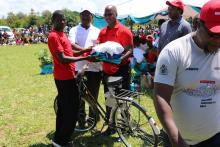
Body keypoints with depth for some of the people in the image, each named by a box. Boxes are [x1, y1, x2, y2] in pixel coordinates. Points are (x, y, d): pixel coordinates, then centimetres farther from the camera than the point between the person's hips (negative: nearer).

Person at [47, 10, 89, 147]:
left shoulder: (62, 34, 15)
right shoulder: (54, 36, -16)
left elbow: (69, 52, 19)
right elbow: (62, 59, -22)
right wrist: (84, 58, -22)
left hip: (66, 76, 10)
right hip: (65, 77, -10)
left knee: (63, 108, 16)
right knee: (72, 108, -5)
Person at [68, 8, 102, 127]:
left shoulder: (97, 31, 11)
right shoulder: (74, 30, 6)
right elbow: (71, 45, -10)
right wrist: (84, 49, -26)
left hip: (95, 68, 1)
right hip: (79, 68, -1)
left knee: (93, 96, 9)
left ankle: (93, 120, 23)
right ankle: (81, 121, 22)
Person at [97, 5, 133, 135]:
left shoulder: (124, 30, -9)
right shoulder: (103, 31, 9)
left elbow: (130, 50, -14)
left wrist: (120, 59, -30)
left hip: (122, 69, -6)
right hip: (107, 70, 6)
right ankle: (111, 125, 27)